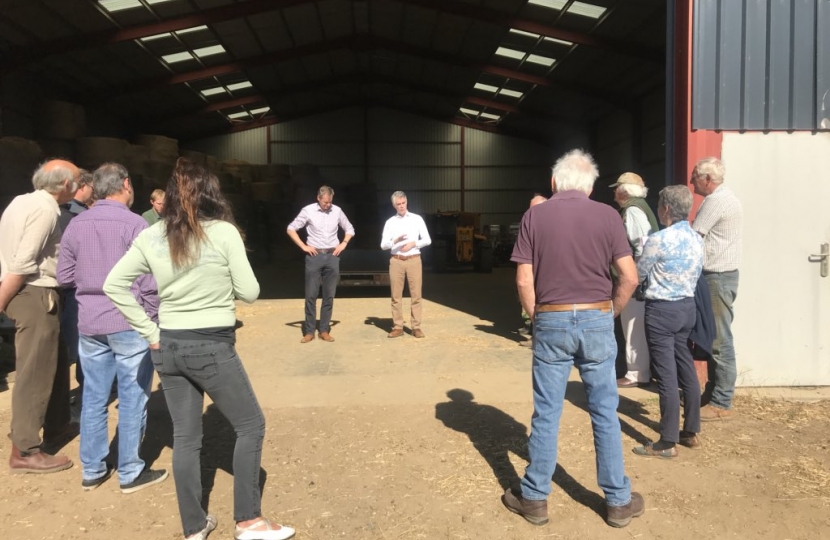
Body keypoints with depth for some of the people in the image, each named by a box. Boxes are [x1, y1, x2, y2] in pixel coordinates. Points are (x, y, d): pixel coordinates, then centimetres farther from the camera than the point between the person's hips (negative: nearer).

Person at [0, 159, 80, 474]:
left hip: (27, 292, 10)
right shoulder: (45, 209, -16)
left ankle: (57, 426, 34)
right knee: (35, 374, -2)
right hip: (35, 295, -10)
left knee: (56, 362, 21)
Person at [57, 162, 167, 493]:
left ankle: (92, 471, 23)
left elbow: (64, 276, 9)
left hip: (89, 324, 6)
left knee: (93, 398, 13)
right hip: (129, 323, -6)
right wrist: (153, 318, -3)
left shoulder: (76, 225, 5)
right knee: (132, 399, 4)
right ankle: (130, 473, 13)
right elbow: (149, 280, -14)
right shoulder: (134, 224, -12)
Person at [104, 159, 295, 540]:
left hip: (168, 347, 5)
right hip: (212, 347, -5)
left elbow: (113, 285, 2)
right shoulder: (224, 232, -10)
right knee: (250, 426, 11)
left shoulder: (151, 237, 3)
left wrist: (149, 332, 2)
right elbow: (249, 292, -8)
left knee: (185, 438, 14)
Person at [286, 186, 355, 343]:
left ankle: (324, 330, 12)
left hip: (332, 256, 2)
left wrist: (343, 244, 2)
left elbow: (350, 229, 17)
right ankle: (309, 331, 8)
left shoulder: (337, 211, 3)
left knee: (329, 295, 4)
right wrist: (303, 246, -7)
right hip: (314, 256, -2)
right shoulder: (308, 211, -5)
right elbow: (291, 229, -1)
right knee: (311, 295, 0)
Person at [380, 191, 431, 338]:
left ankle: (416, 327, 4)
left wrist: (413, 244, -12)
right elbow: (383, 245, 1)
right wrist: (396, 241, -17)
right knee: (396, 296, 2)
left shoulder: (417, 219, 5)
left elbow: (427, 240, 3)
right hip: (396, 261, 1)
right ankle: (398, 327, 8)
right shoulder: (390, 222, 7)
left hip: (414, 260, -1)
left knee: (416, 295, -1)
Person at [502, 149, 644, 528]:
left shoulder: (534, 217, -1)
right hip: (596, 321, 1)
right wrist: (610, 313, 10)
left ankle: (535, 498, 19)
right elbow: (629, 277, -4)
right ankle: (618, 500, 22)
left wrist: (536, 318, 8)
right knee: (605, 414, 11)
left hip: (551, 322, 0)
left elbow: (524, 280, -6)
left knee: (546, 414, 8)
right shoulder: (607, 216, -1)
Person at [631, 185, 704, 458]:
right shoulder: (697, 239, 6)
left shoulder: (658, 239, -17)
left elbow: (638, 273, -5)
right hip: (688, 306, 8)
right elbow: (695, 274, 14)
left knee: (666, 375, -4)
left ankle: (668, 443, 3)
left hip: (662, 310, -8)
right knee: (687, 369, 15)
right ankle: (691, 432, 26)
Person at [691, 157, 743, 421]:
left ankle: (721, 404, -1)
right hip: (716, 276, 11)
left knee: (720, 342, -6)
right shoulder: (721, 197, 17)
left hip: (718, 278, -11)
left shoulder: (717, 201, -16)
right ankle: (713, 392, 23)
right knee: (713, 338, 14)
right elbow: (702, 236, 16)